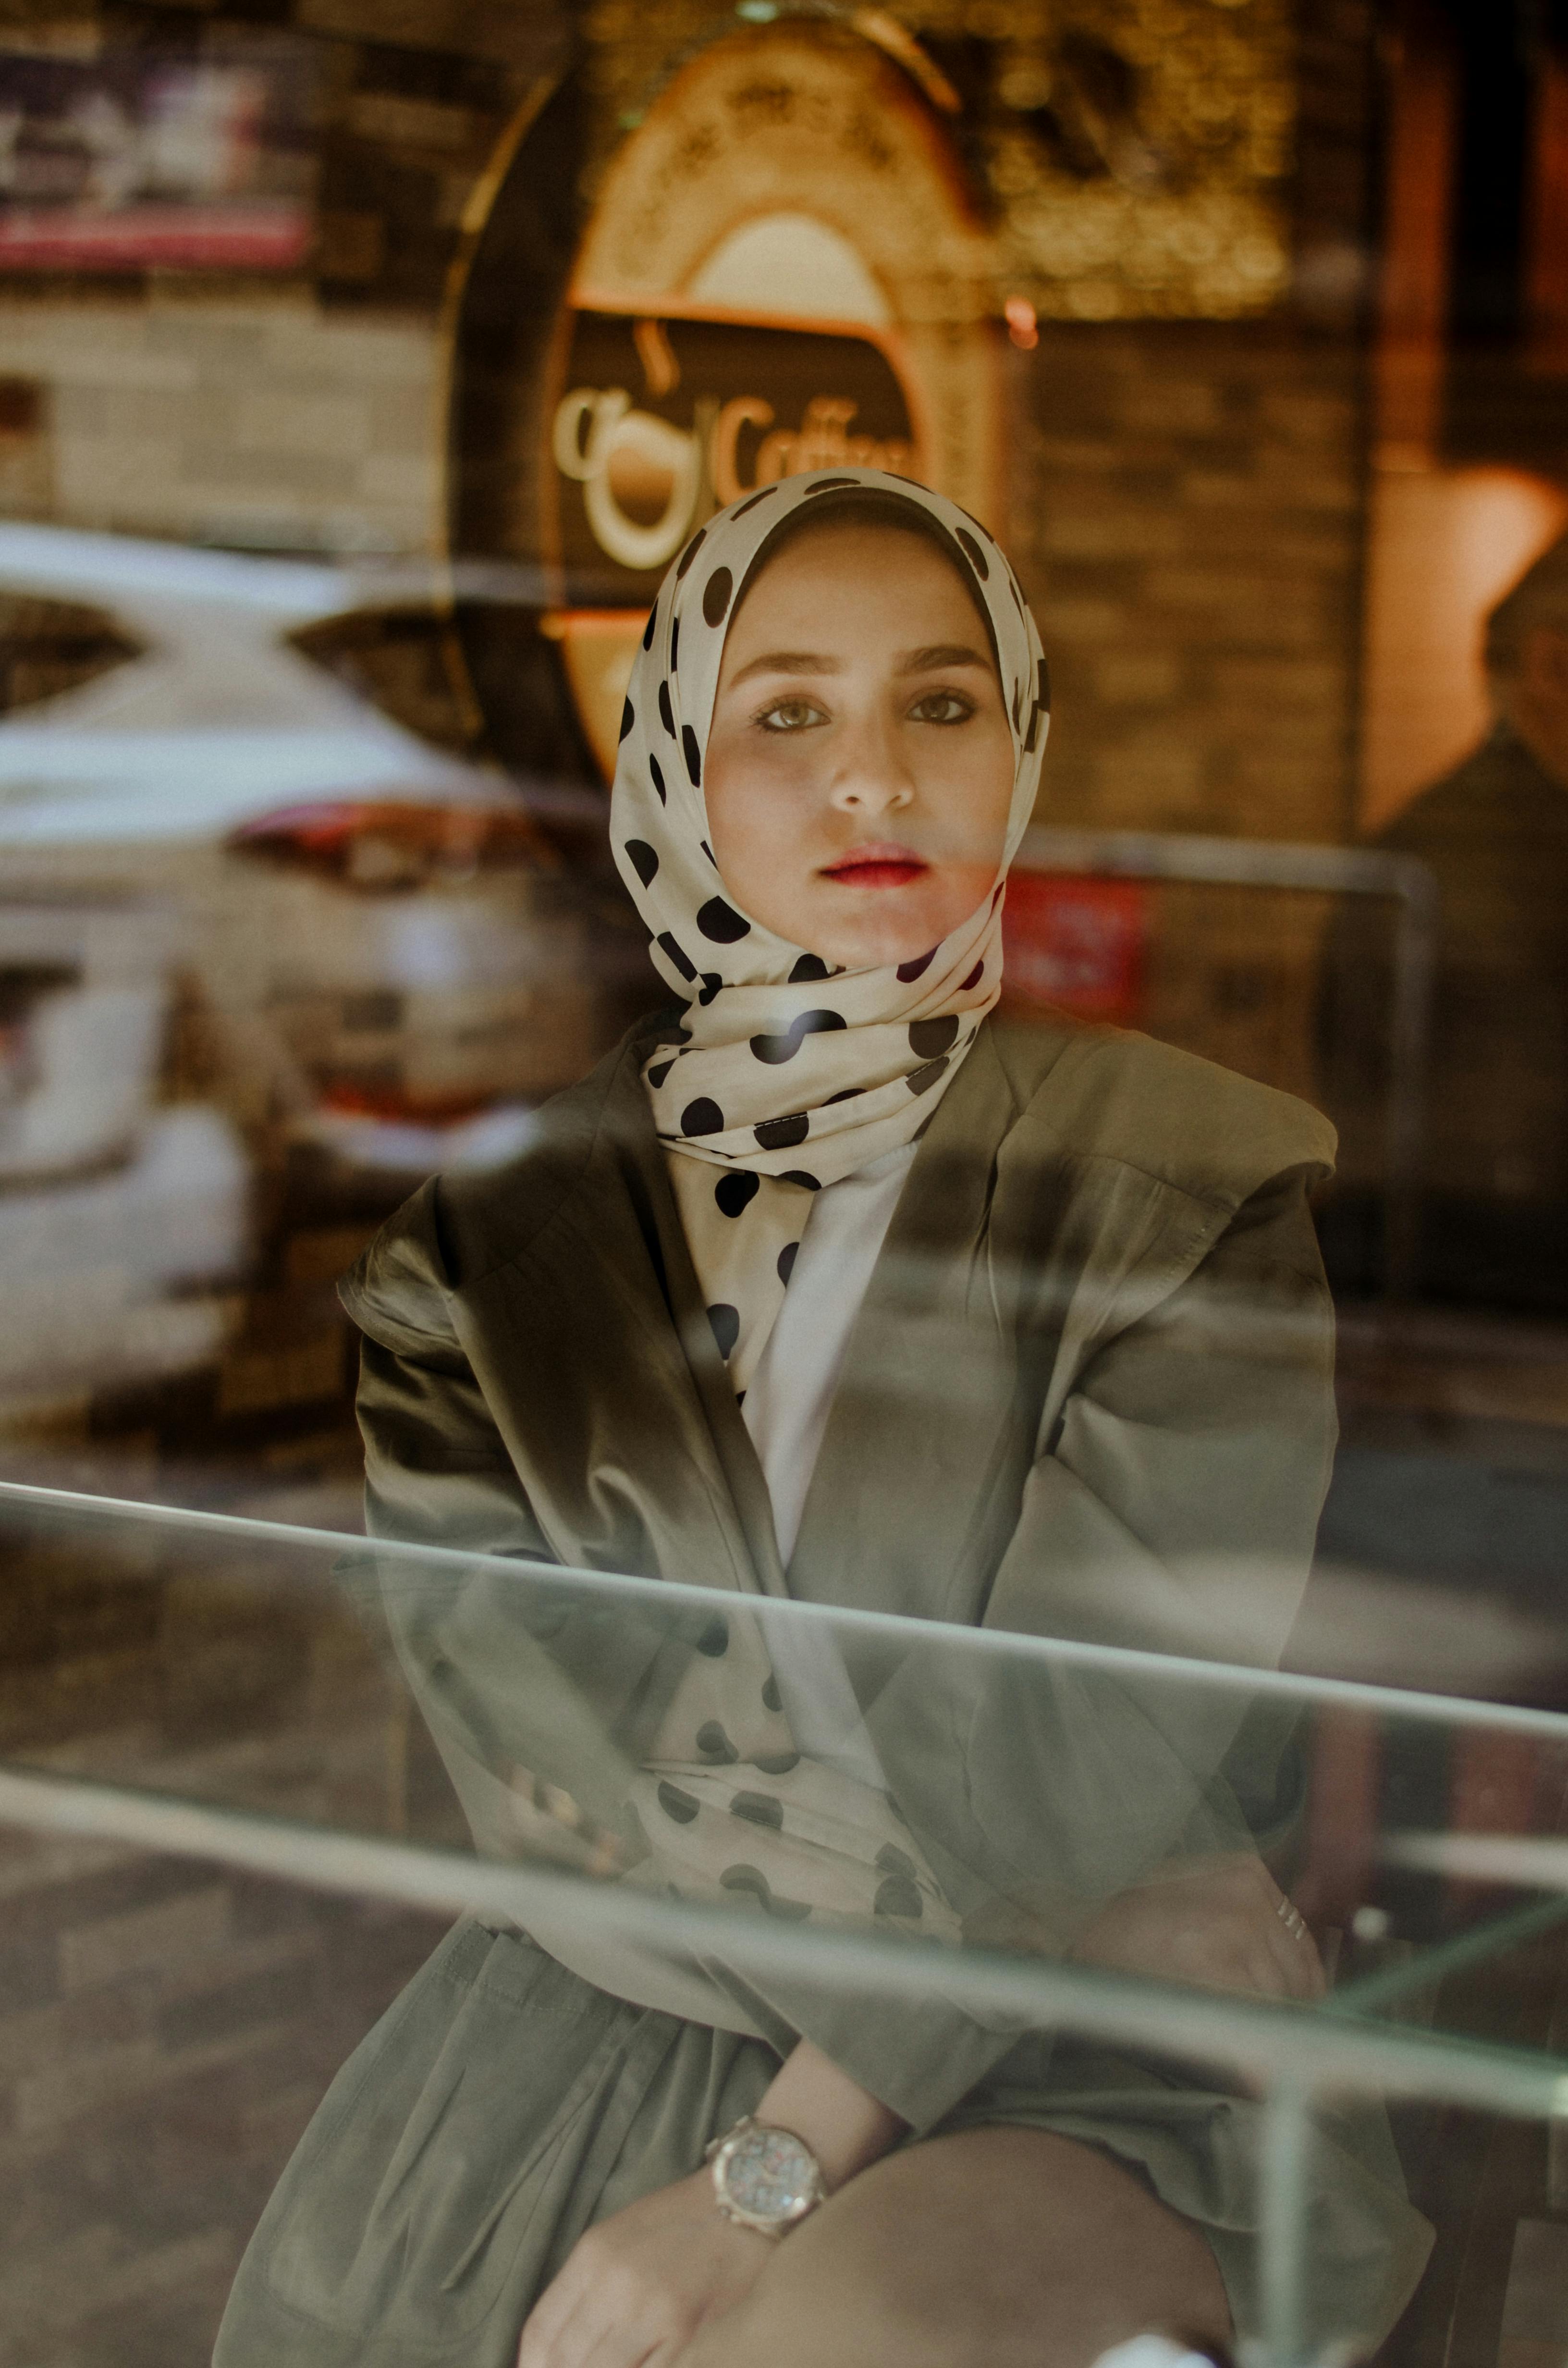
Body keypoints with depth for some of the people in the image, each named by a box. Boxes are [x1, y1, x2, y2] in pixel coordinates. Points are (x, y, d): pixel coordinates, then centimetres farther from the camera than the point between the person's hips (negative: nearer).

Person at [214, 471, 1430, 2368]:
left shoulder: (1194, 1194, -5)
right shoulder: (478, 1223, 1)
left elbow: (1078, 1756, -12)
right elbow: (528, 1737, -8)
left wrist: (771, 2175, -18)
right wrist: (965, 1907, -16)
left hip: (1064, 2081, -3)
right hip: (593, 2022, 4)